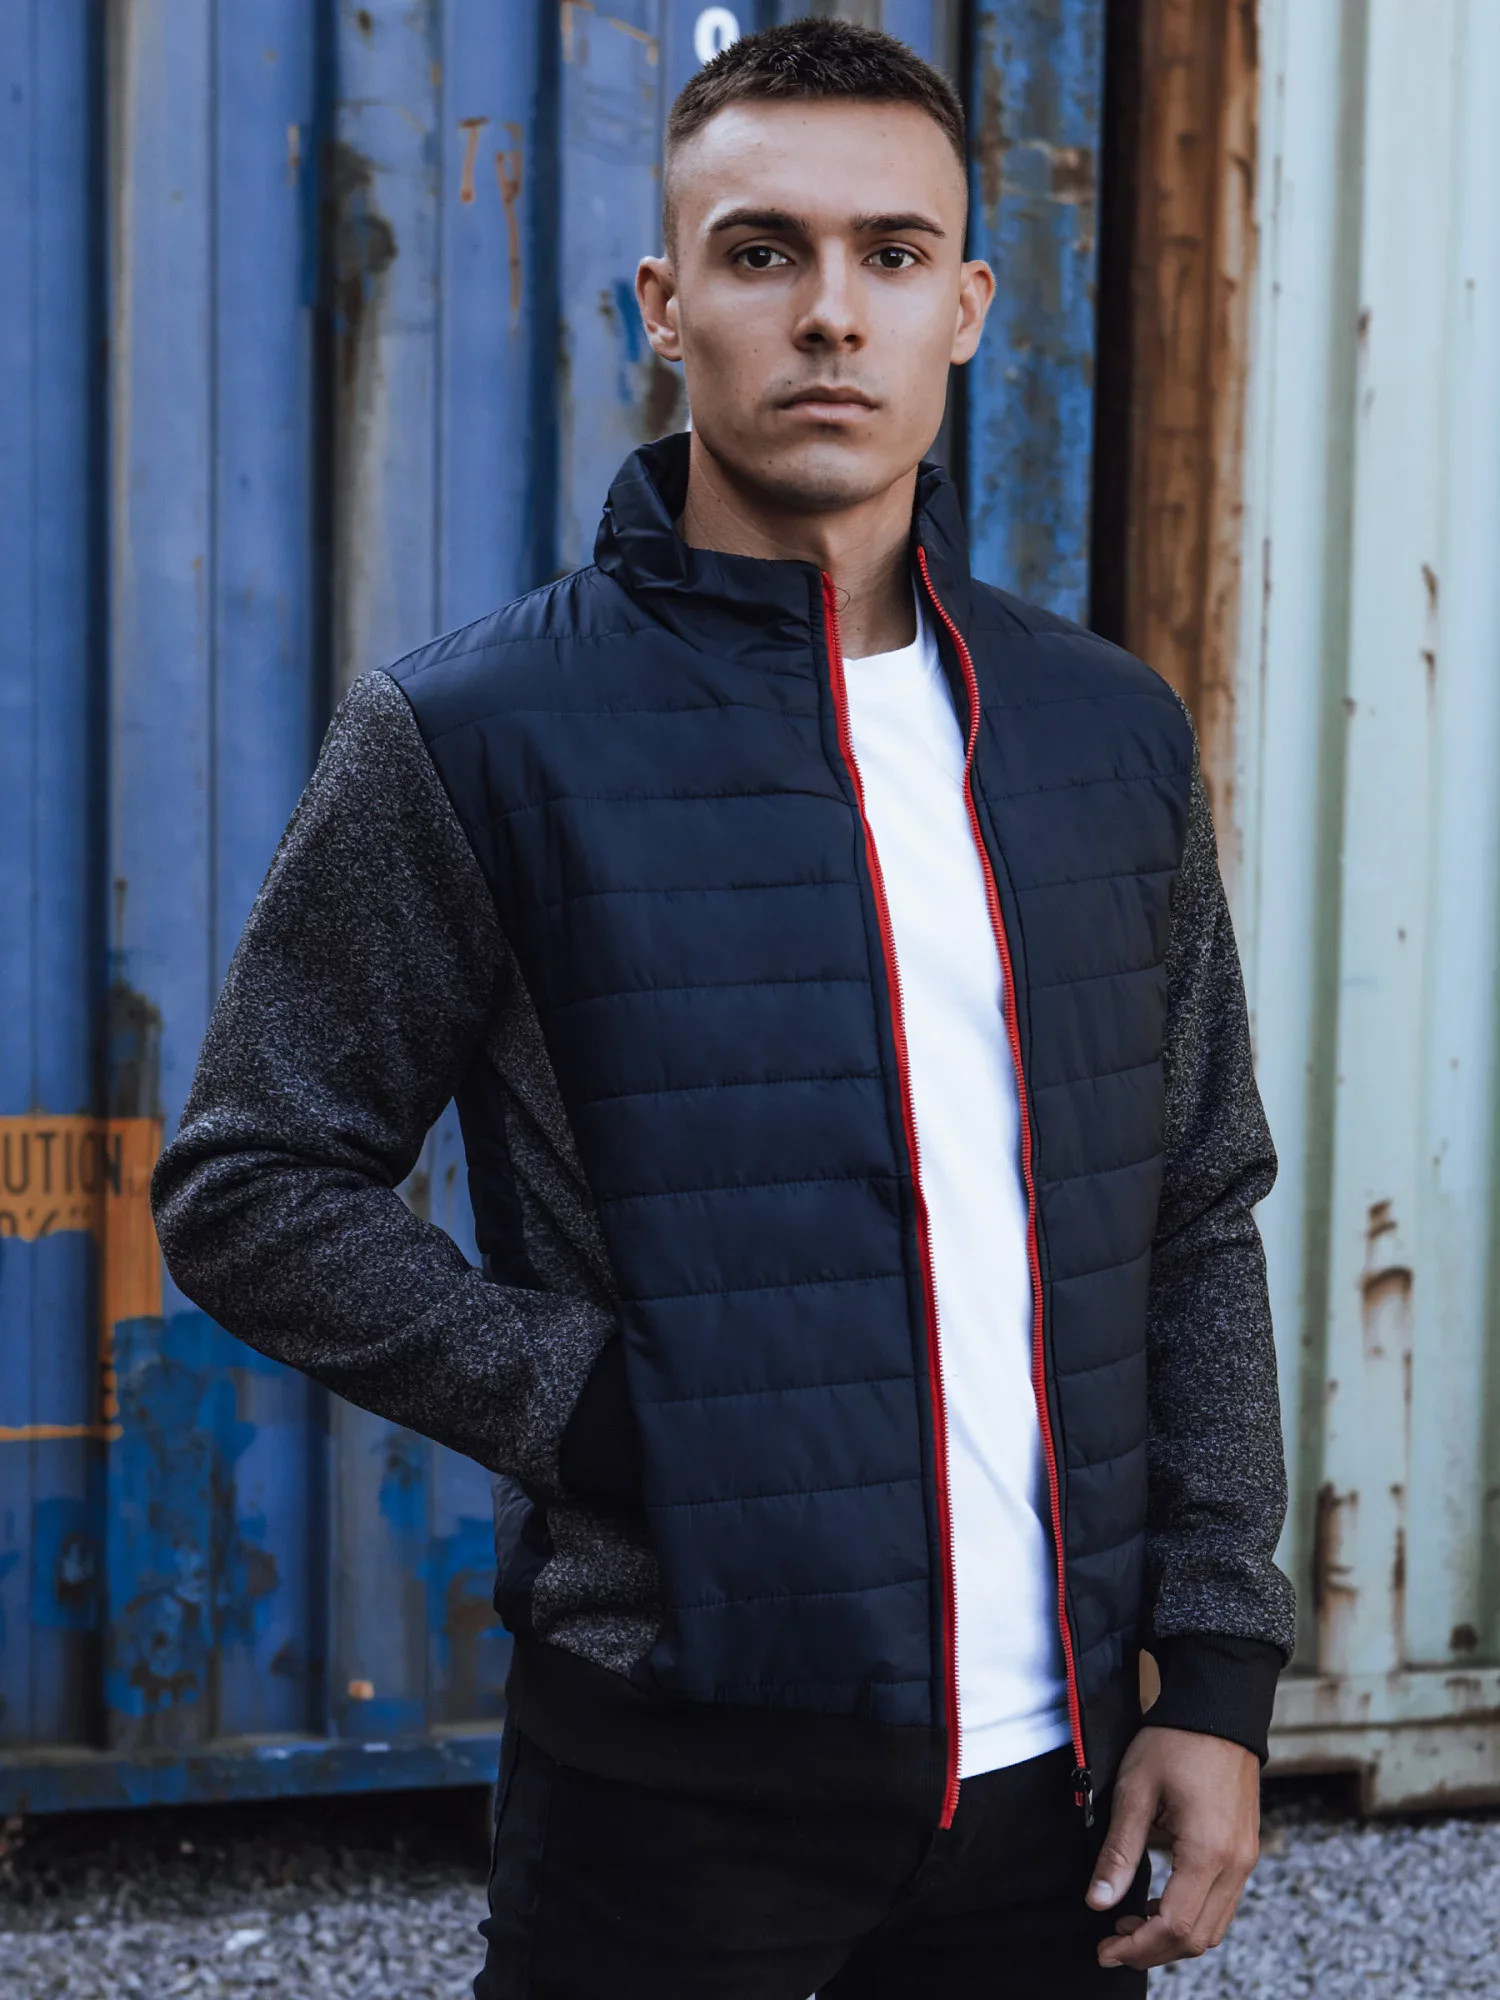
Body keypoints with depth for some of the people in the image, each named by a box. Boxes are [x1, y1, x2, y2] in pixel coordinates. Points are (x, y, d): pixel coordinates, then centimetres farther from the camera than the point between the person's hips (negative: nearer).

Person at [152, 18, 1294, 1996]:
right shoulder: (476, 734, -4)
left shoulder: (1112, 734, 7)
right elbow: (252, 1191, -3)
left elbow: (1201, 1223, 10)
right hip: (678, 1762, -3)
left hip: (1049, 1766, 4)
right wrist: (595, 1407, -13)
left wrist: (1217, 1674, 4)